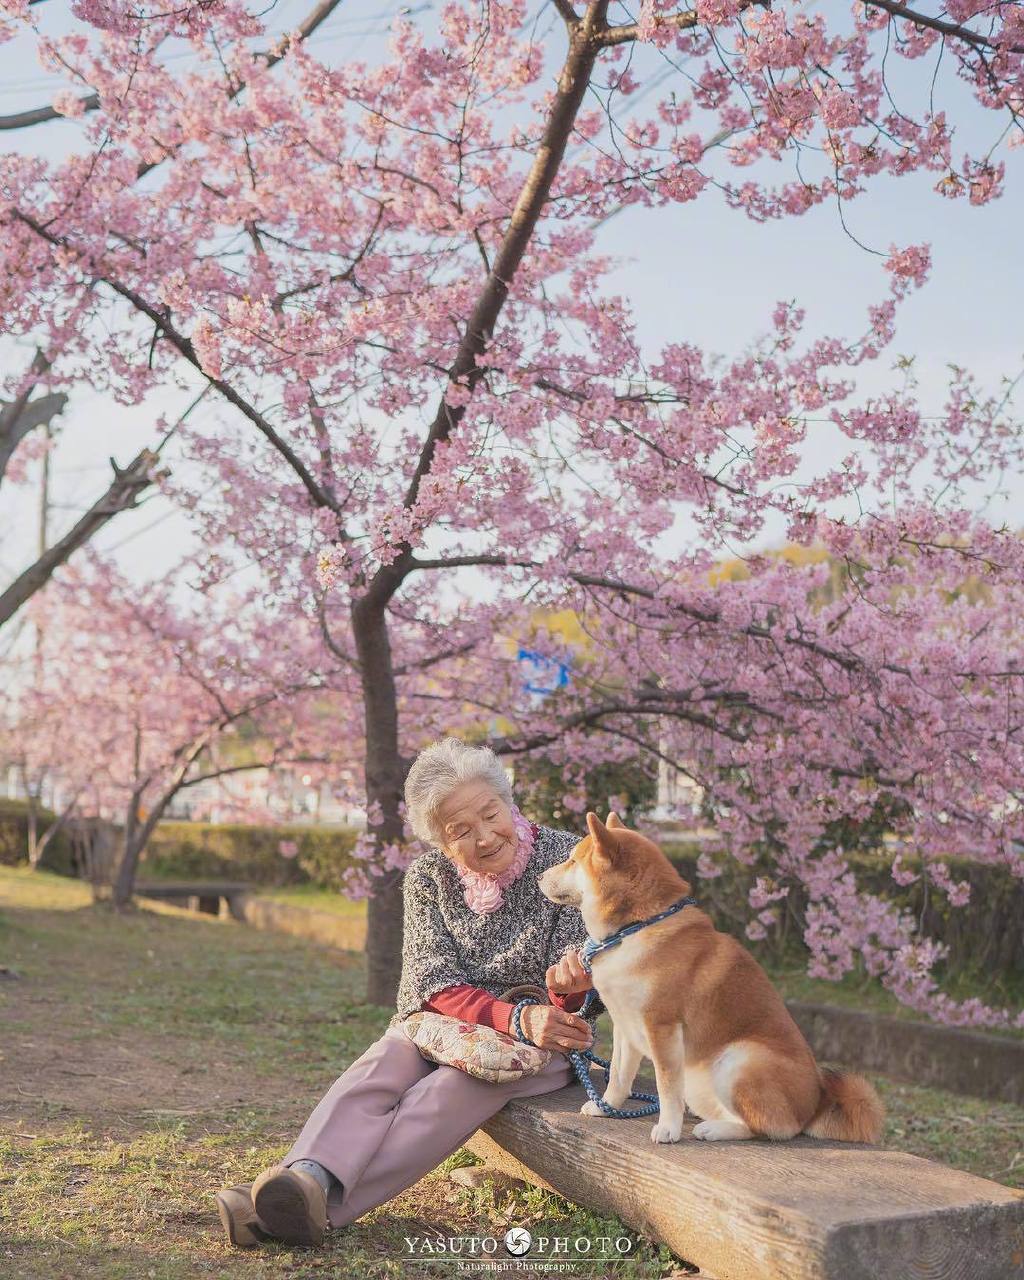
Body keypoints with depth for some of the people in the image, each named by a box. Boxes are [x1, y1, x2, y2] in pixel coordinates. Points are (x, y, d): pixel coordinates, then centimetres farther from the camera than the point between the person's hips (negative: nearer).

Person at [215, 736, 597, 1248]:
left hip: (543, 1034, -3)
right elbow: (434, 980, -8)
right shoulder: (428, 876, 0)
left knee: (462, 1083, -34)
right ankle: (307, 1178, -54)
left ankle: (322, 1203, -48)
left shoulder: (566, 860, -7)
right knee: (381, 1067, -30)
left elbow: (571, 997, -8)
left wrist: (569, 985, -34)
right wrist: (514, 1018, -26)